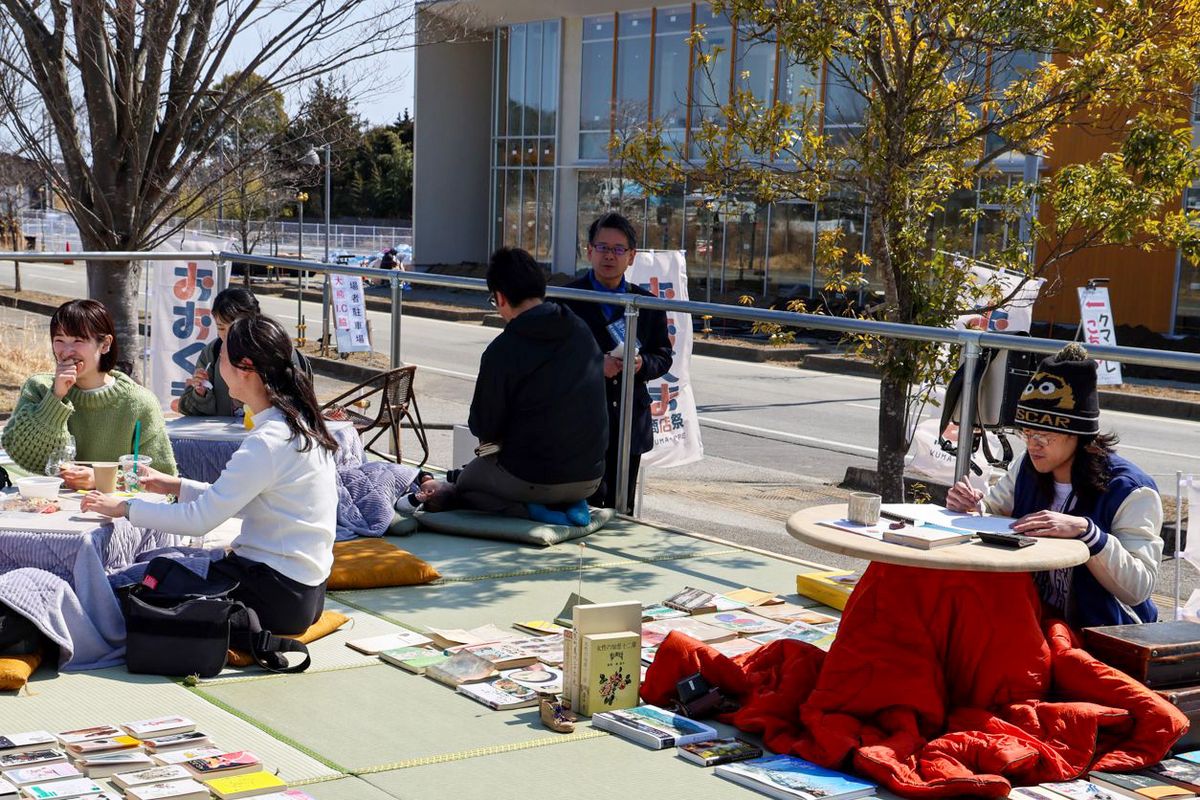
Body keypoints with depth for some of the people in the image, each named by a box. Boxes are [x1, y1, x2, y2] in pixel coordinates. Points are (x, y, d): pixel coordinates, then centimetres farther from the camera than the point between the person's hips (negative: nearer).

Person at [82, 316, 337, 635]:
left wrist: (124, 508, -5)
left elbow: (200, 519, -17)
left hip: (278, 595, -9)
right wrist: (178, 487, 14)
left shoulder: (269, 441, -21)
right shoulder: (298, 424, 8)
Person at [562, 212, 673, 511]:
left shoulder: (646, 304, 11)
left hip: (629, 425, 3)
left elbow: (664, 356, 14)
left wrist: (642, 364, -8)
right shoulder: (567, 299, 0)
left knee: (622, 507, 7)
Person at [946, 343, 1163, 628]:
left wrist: (1084, 531, -32)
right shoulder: (1028, 468, 5)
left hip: (1102, 633, -6)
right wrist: (972, 506, -3)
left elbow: (1139, 587, -20)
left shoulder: (1130, 492, -13)